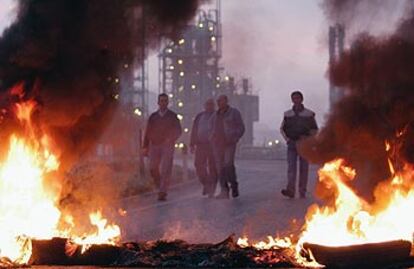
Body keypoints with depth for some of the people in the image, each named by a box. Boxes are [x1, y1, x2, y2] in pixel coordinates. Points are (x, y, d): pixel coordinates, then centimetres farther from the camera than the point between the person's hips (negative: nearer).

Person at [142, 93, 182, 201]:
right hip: (154, 145, 3)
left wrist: (171, 139, -17)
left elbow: (178, 131, 2)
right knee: (153, 169, -4)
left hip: (167, 145, -2)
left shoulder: (172, 116, 8)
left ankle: (162, 192, -12)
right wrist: (145, 146, 5)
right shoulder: (153, 116, 14)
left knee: (165, 170, -11)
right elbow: (148, 132, 12)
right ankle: (161, 188, 16)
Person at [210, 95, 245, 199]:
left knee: (228, 164, -20)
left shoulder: (234, 113, 3)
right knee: (220, 167, -3)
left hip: (229, 143, -5)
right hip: (217, 144, 5)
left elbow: (241, 128, 1)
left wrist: (234, 139, -11)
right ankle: (224, 191, -1)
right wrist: (212, 139, 9)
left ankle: (234, 185, -1)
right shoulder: (215, 116, 18)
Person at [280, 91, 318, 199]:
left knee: (304, 168, 0)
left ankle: (302, 192, 5)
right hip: (292, 144, 1)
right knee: (291, 167, -12)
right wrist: (287, 139, 3)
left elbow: (315, 129, 6)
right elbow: (282, 128, 18)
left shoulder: (309, 114, 4)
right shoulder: (288, 114, 10)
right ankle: (290, 190, -22)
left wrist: (306, 137, -10)